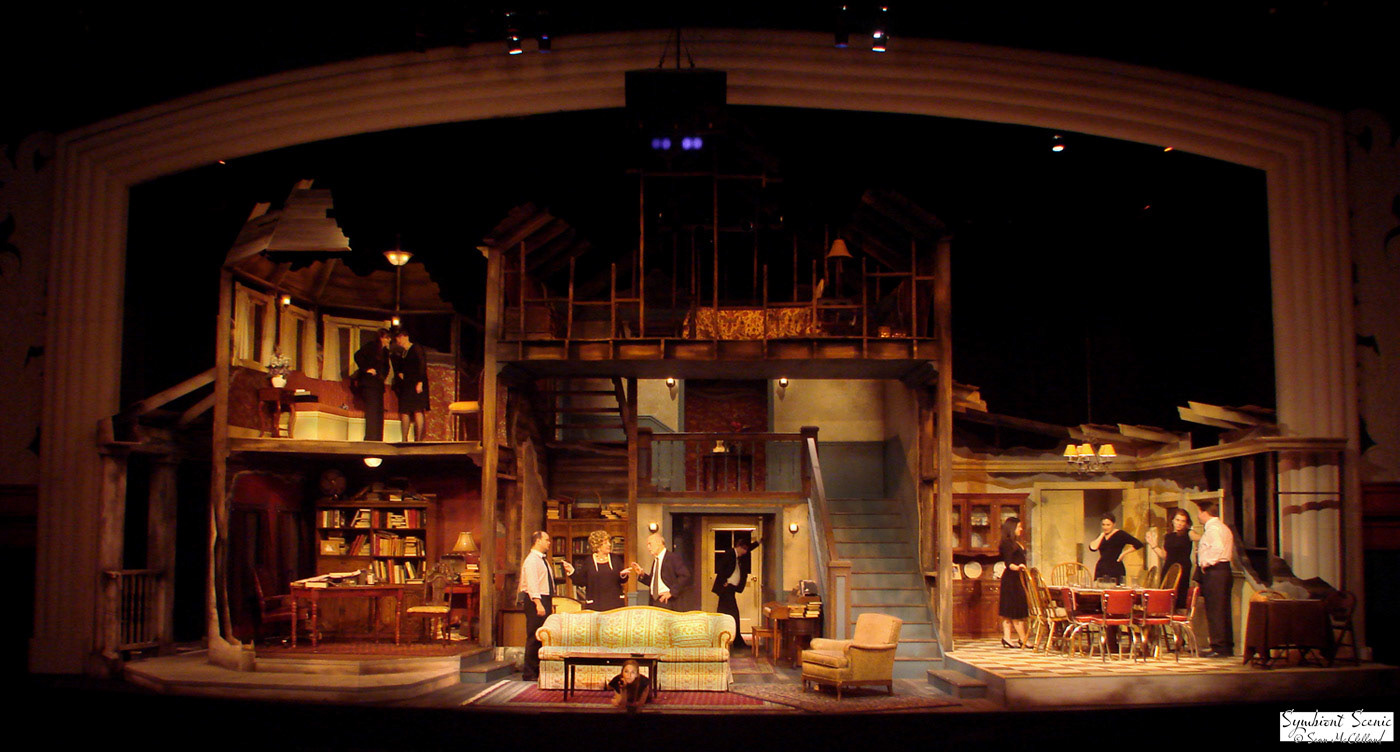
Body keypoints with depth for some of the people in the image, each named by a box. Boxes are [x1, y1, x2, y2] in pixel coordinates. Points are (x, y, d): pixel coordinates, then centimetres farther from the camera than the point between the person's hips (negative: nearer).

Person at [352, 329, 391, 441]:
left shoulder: (385, 351, 20)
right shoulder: (371, 346, -4)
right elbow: (358, 356, -17)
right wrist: (367, 369, -16)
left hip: (378, 384, 8)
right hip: (368, 382, -8)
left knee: (379, 410, 3)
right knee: (372, 410, -15)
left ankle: (377, 439, 3)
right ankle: (370, 438, -18)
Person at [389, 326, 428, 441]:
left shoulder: (417, 349, -1)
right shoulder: (400, 352, 20)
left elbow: (422, 366, -9)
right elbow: (398, 368, 27)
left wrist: (420, 382, -16)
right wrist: (399, 374, 3)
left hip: (416, 384, -7)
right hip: (405, 385, 7)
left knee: (417, 411, -11)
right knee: (404, 411, 1)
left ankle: (418, 439, -13)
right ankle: (404, 439, 2)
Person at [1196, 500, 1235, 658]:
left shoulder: (1213, 528, -12)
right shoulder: (1223, 527, 21)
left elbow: (1217, 549, -26)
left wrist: (1206, 563, -15)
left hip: (1214, 572, -10)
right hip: (1225, 570, 11)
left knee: (1215, 611, -9)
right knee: (1224, 611, 13)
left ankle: (1219, 648, -9)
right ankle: (1227, 647, 17)